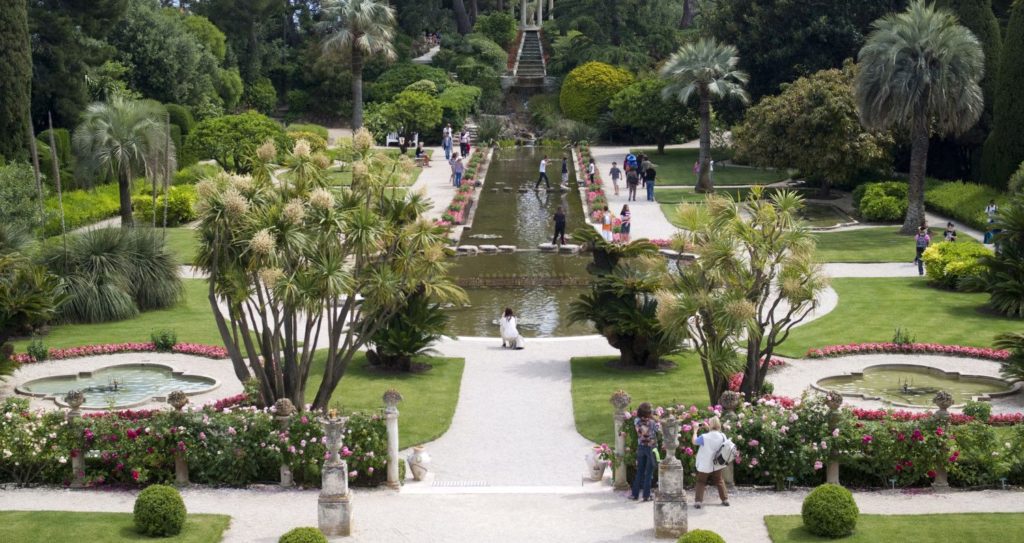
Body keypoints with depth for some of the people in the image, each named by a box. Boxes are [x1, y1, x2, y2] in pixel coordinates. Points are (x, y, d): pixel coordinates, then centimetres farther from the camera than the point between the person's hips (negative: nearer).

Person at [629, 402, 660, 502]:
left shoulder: (637, 421, -9)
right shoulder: (652, 422, -19)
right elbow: (659, 430, -5)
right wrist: (655, 419, 0)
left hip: (640, 448, 4)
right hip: (650, 448, -4)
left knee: (639, 472, 14)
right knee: (649, 473, 6)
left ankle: (635, 494, 17)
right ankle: (646, 495, 8)